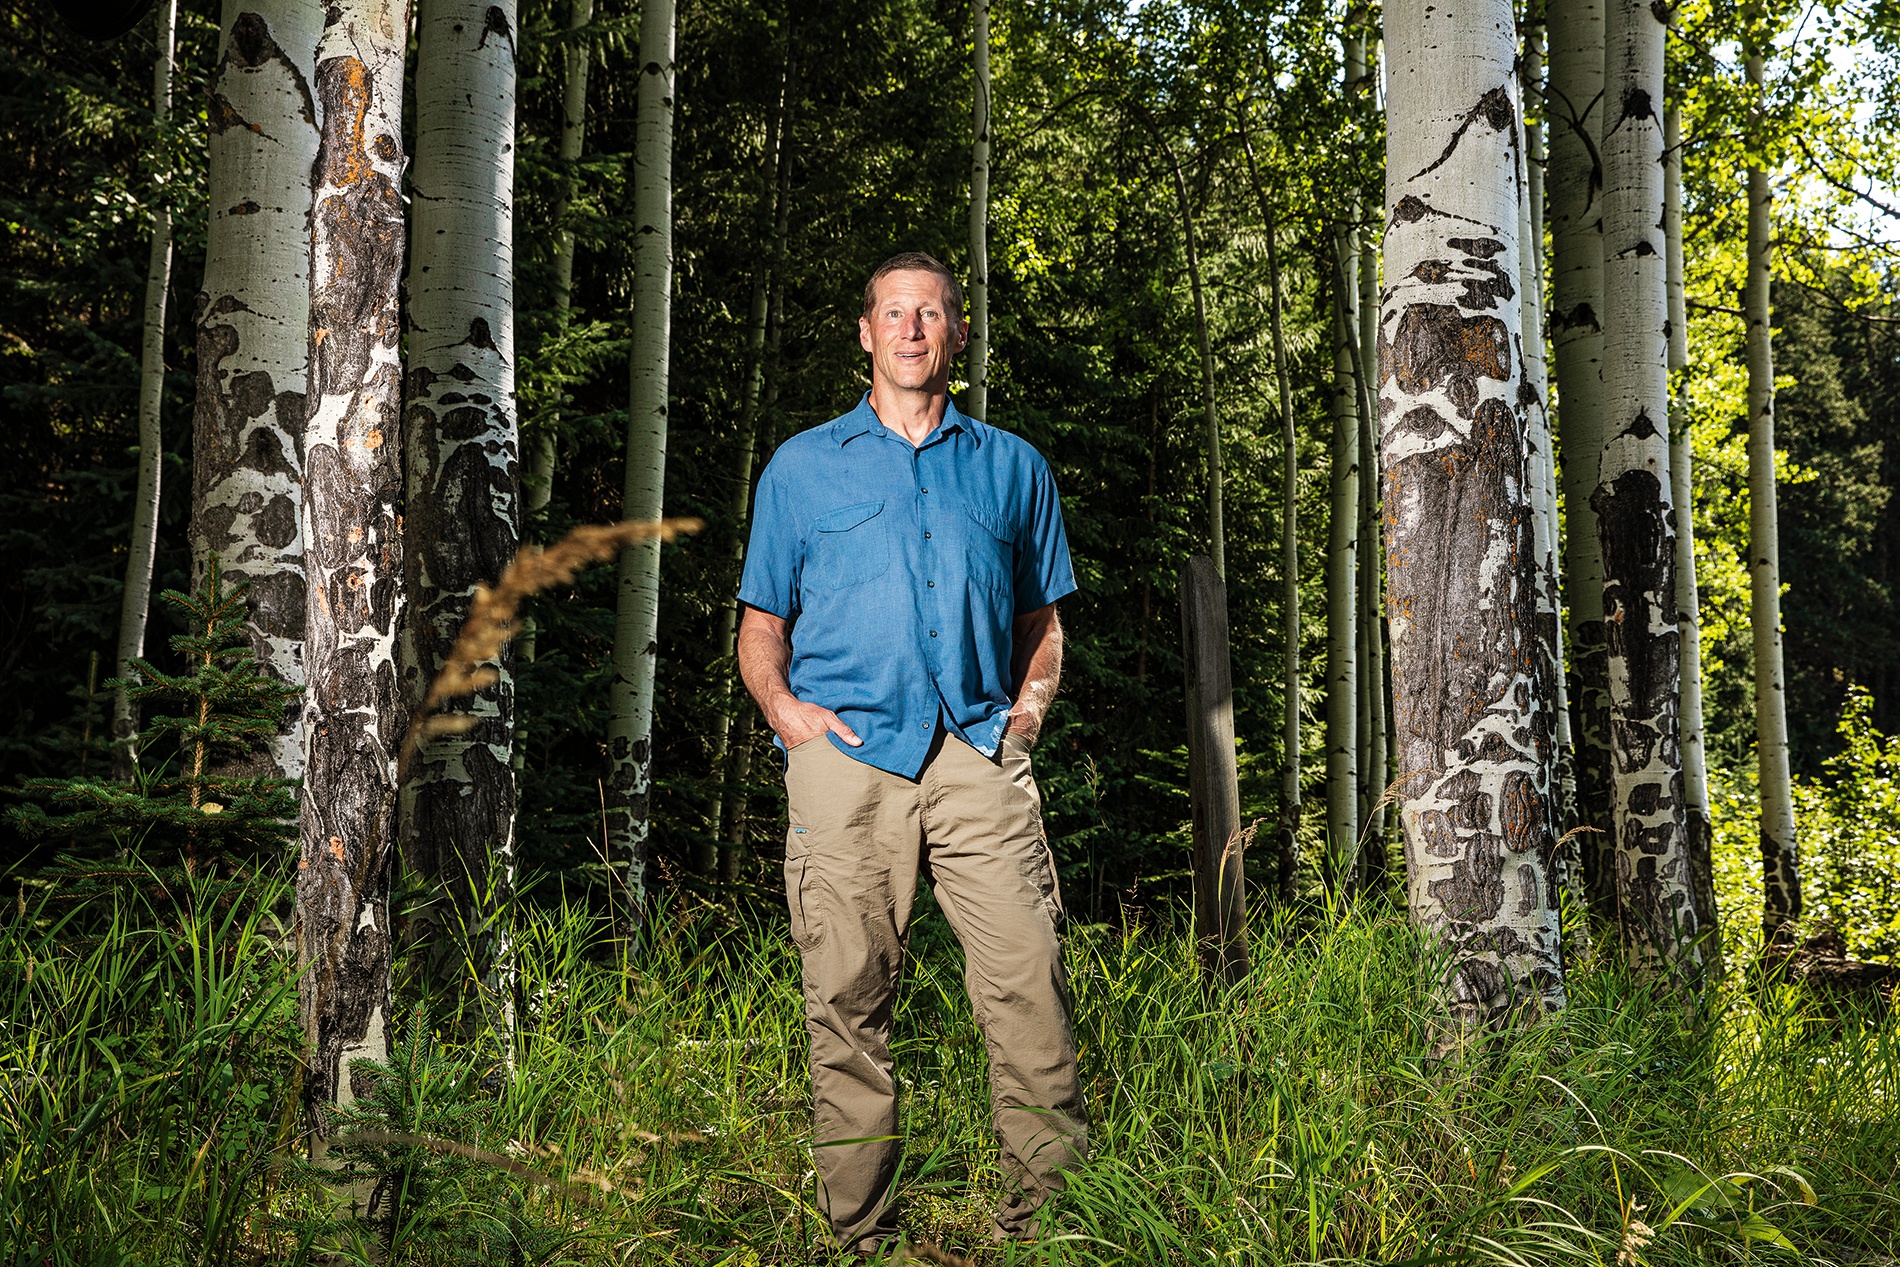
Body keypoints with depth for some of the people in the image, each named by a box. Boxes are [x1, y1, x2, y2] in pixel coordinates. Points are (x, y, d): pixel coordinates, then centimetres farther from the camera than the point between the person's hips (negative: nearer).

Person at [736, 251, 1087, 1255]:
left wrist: (1031, 705, 6)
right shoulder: (803, 466, 17)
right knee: (848, 1002, -3)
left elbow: (1042, 621, 24)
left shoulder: (1011, 466, 20)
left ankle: (1048, 1215, -3)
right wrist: (785, 707, -1)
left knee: (1029, 984, -11)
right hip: (846, 758, 0)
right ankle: (860, 1234, 5)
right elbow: (761, 630, 18)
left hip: (979, 757, 1)